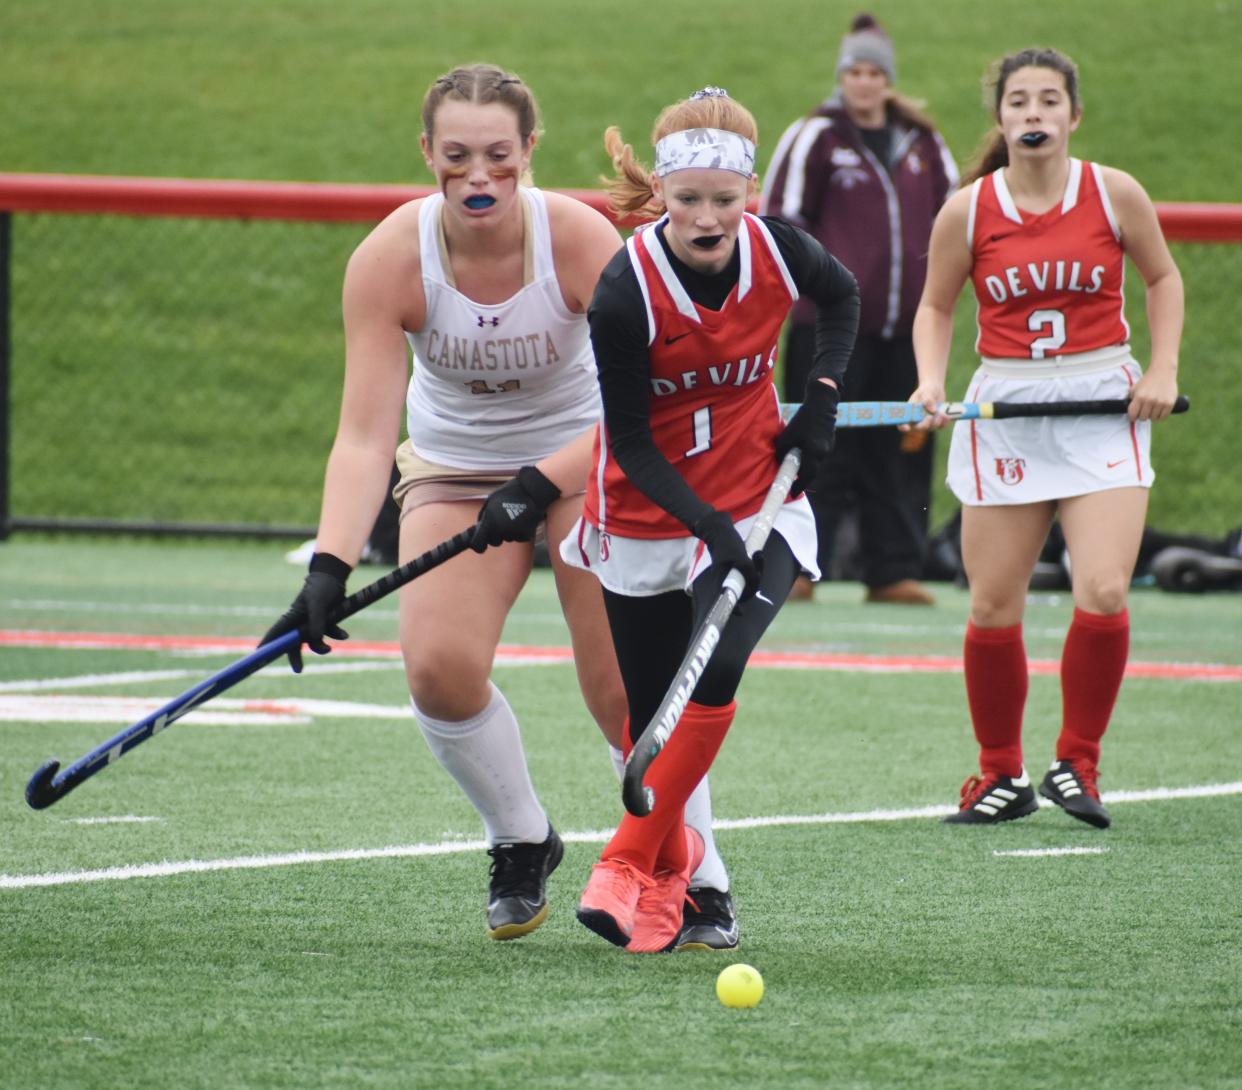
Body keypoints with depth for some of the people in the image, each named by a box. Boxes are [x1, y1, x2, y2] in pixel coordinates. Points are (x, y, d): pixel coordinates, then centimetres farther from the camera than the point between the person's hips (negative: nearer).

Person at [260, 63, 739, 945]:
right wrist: (330, 566, -36)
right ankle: (522, 842, 7)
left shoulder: (579, 237, -26)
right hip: (455, 464, 2)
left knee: (626, 684, -12)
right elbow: (364, 437, -24)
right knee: (438, 664, -19)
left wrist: (539, 484, -39)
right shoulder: (390, 258, -23)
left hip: (588, 454, -1)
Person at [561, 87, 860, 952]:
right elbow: (631, 442, -17)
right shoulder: (626, 293, -24)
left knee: (715, 674, -24)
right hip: (650, 517, -1)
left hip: (760, 500, 1)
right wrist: (708, 527, -27)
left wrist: (823, 399, 0)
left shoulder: (779, 251, -15)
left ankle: (628, 865, -15)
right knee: (651, 717, 3)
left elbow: (843, 296, 11)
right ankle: (671, 872, 31)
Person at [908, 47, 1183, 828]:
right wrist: (931, 383, -6)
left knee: (1103, 593, -15)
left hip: (1105, 408, -1)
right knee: (993, 608, 0)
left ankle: (1078, 763, 5)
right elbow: (937, 306, 10)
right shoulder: (967, 211, -3)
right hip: (1005, 410, 1)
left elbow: (1162, 276, 13)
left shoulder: (1115, 194, -3)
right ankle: (1002, 776, 19)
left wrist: (1164, 369, 2)